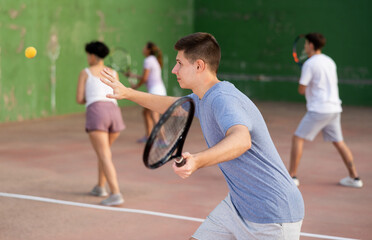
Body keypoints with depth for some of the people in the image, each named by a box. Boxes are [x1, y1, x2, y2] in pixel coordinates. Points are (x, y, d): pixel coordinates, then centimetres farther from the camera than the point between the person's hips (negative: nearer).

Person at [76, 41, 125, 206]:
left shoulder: (85, 72, 13)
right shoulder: (113, 73, 23)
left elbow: (79, 99, 9)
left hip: (96, 112, -5)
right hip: (114, 113, 5)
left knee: (104, 156, -9)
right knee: (104, 151, 27)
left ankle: (116, 194, -21)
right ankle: (100, 187, 32)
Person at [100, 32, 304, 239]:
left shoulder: (223, 99, -24)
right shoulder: (204, 98, 7)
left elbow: (241, 140, -45)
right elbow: (172, 105, 29)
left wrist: (197, 161, -61)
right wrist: (128, 93, 26)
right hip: (238, 205, 9)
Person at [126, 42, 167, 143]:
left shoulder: (148, 60, -9)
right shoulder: (154, 60, 20)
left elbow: (144, 78, -11)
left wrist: (136, 86, 6)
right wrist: (133, 75, 29)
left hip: (155, 90, -11)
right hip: (159, 89, 11)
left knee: (154, 117, -16)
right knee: (146, 112, 21)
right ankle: (148, 136, 28)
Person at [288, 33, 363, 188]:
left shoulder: (310, 64, -10)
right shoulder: (329, 61, 13)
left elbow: (302, 90, -10)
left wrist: (301, 83, 12)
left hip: (319, 109, -8)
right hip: (334, 108, 8)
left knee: (297, 138, -1)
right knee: (338, 142, 14)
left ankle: (292, 176, -3)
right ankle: (354, 177, 14)